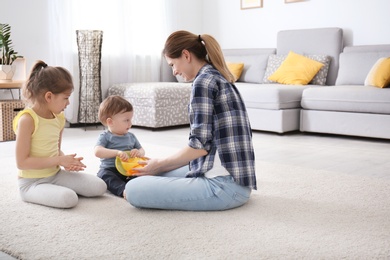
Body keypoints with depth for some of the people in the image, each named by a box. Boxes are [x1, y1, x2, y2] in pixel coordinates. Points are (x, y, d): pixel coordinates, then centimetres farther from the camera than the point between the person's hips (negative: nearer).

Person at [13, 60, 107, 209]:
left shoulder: (59, 118, 3)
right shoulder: (27, 120, -20)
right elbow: (22, 162, -21)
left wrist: (67, 162, -8)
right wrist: (59, 160, -20)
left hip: (56, 174, 7)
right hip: (31, 182, -7)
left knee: (99, 187, -6)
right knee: (69, 199, -32)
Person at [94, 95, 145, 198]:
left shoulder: (131, 136, 14)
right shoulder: (105, 137, -2)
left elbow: (142, 151, 20)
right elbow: (98, 151, -19)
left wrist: (139, 153, -7)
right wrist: (117, 152, -32)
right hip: (110, 169, -4)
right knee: (103, 174, -36)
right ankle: (123, 190, -52)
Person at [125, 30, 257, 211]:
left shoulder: (203, 80, -13)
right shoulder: (220, 78, 16)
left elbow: (200, 145, -18)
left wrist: (161, 164, -2)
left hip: (224, 184, -10)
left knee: (134, 190, -17)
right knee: (156, 174, 25)